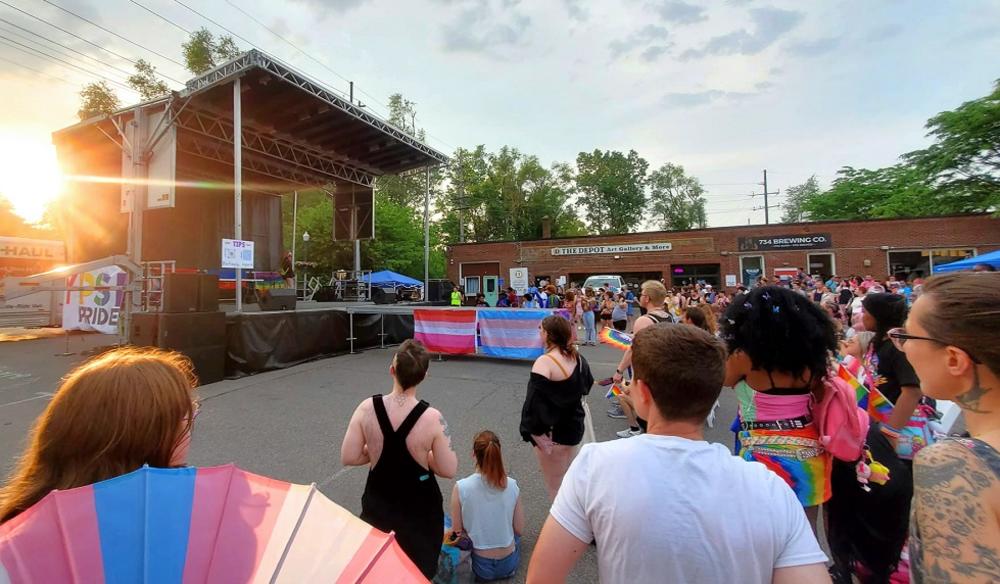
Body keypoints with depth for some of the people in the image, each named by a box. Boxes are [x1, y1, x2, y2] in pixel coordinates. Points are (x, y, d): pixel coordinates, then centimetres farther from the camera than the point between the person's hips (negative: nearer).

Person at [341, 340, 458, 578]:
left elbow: (348, 458, -10)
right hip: (418, 507, -2)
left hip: (377, 504, 3)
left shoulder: (367, 408, -17)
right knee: (419, 571, 20)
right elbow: (448, 470, -16)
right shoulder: (432, 418, -24)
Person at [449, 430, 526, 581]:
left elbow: (457, 532, -10)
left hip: (480, 566, -3)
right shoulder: (512, 485, -15)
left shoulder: (461, 488, -21)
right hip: (509, 564, 3)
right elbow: (519, 530, -5)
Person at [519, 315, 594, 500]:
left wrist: (534, 432, -18)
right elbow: (587, 386, 15)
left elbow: (534, 402, -27)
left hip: (552, 434, -7)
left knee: (555, 488, 13)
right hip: (574, 427, 7)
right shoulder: (578, 358, -3)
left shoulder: (545, 362, -25)